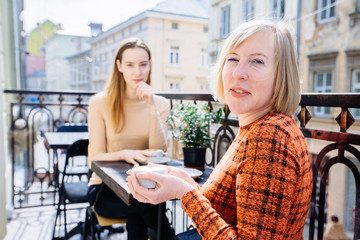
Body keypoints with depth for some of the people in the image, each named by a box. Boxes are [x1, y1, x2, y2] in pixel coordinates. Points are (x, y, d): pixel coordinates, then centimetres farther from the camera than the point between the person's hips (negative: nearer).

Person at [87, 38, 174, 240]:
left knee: (136, 216, -31)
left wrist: (151, 107, -19)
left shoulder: (160, 104, 1)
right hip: (106, 187, -1)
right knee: (145, 203, -30)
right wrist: (124, 154, -29)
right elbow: (97, 157, -7)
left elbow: (158, 153, -11)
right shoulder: (100, 102, -6)